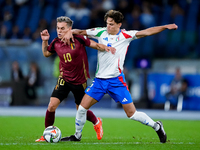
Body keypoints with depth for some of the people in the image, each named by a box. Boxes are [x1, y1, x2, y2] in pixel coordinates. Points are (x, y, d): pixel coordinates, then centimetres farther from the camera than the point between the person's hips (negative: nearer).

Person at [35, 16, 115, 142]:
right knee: (52, 106, -11)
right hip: (64, 79, 3)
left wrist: (106, 47, -24)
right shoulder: (56, 43, -2)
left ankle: (97, 122, 42)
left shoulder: (78, 39, -13)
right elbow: (46, 53, 17)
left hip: (80, 81, -2)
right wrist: (45, 41, 2)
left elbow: (95, 45, -5)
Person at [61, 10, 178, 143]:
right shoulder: (101, 32, 2)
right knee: (82, 107, -1)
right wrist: (70, 32, -13)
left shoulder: (125, 36, -4)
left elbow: (146, 32, -9)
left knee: (131, 113, -5)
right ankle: (77, 136, 20)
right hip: (100, 79, 3)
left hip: (116, 80, -3)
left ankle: (156, 126, 16)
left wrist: (165, 27, -18)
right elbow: (80, 32, 7)